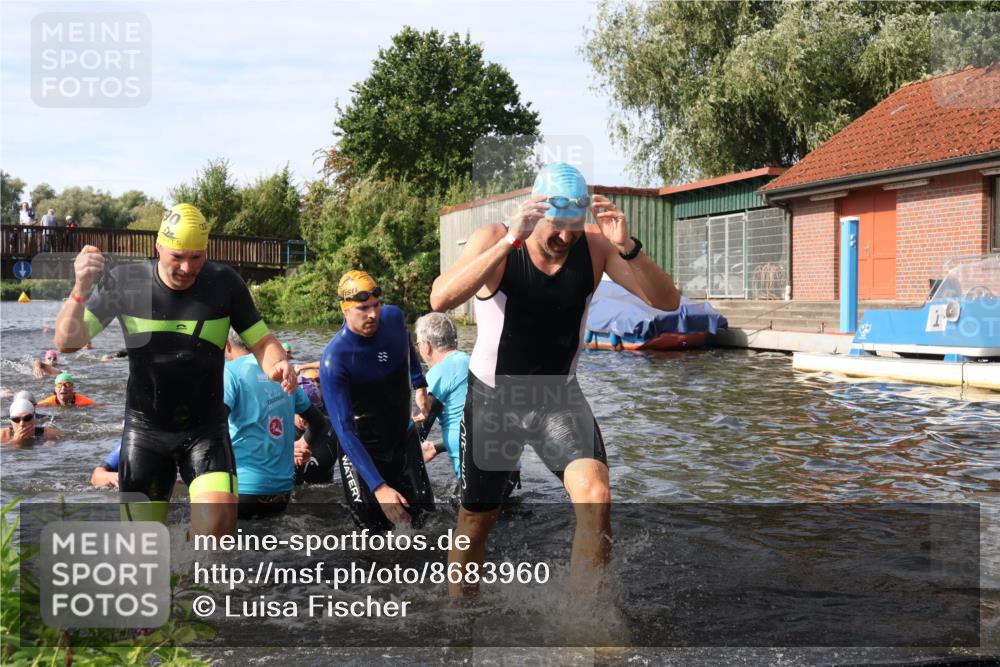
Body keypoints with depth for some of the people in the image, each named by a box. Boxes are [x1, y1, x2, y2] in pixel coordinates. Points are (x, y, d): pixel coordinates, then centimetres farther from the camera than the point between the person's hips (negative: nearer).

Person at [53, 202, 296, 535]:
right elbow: (68, 341, -12)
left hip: (206, 429, -1)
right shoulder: (125, 281, -10)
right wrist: (80, 289, -30)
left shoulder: (224, 283, -11)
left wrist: (278, 365, -30)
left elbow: (261, 341, -6)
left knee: (219, 518, -24)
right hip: (145, 429, 1)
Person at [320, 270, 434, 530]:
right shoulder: (334, 360, -27)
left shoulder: (394, 318, -11)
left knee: (423, 515, 4)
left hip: (405, 439, 5)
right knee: (374, 526, -8)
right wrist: (379, 487, -36)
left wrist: (420, 385, 18)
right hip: (363, 449, -5)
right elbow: (344, 430, -30)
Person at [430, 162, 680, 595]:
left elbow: (667, 301, -16)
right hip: (493, 399, -1)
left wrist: (628, 247, -33)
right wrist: (511, 240, -43)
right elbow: (440, 300, -35)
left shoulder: (595, 246, -11)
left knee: (596, 499, -22)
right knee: (477, 518, 13)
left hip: (559, 399, 1)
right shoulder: (496, 241, -18)